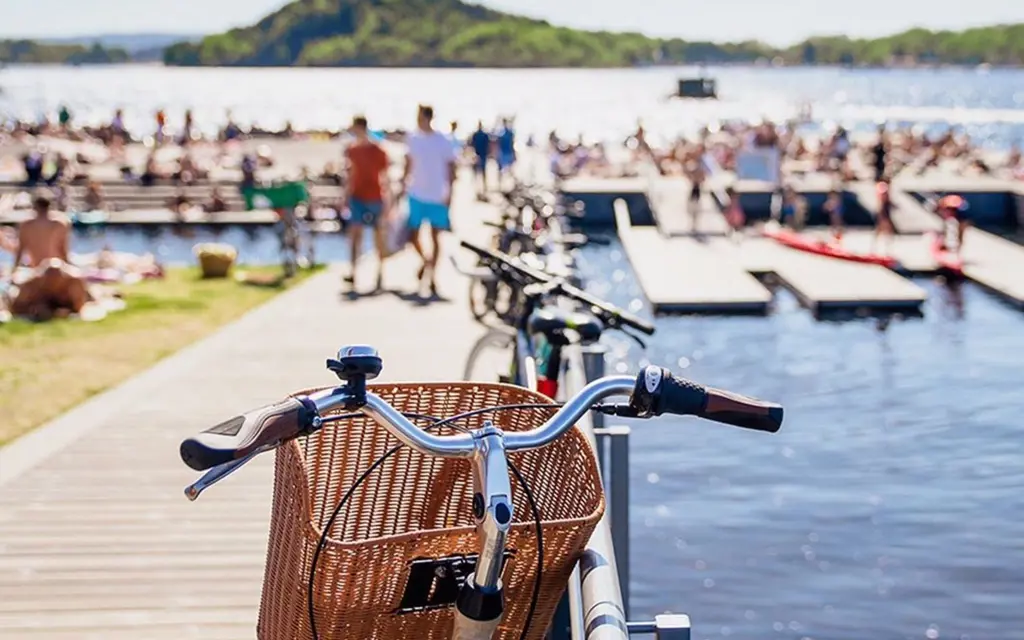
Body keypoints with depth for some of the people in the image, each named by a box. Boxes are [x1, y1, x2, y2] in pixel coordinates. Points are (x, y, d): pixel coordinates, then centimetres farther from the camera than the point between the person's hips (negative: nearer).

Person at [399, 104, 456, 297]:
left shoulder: (443, 141, -9)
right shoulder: (412, 138, 1)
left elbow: (451, 168, -5)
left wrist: (449, 193, -9)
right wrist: (403, 185, 11)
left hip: (437, 197, -3)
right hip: (416, 195, 3)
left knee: (435, 237, 4)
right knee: (413, 235, 3)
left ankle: (433, 276, 15)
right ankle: (425, 260, 31)